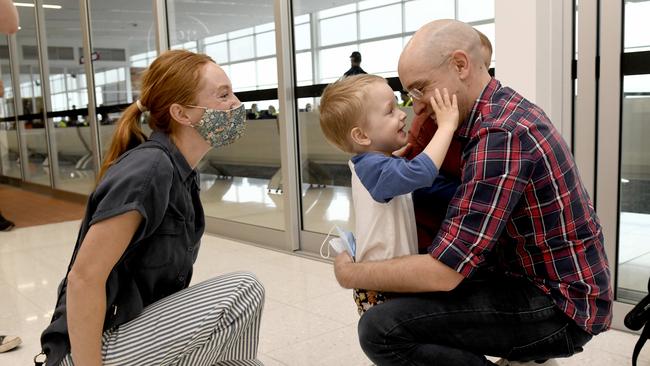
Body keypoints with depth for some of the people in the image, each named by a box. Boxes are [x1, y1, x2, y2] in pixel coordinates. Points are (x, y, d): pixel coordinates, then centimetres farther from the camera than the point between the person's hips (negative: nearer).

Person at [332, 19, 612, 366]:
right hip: (554, 283, 10)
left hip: (558, 307, -10)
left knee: (381, 328, -24)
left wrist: (351, 274, -12)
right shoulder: (504, 108, 6)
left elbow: (443, 272, -26)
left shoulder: (501, 135, -25)